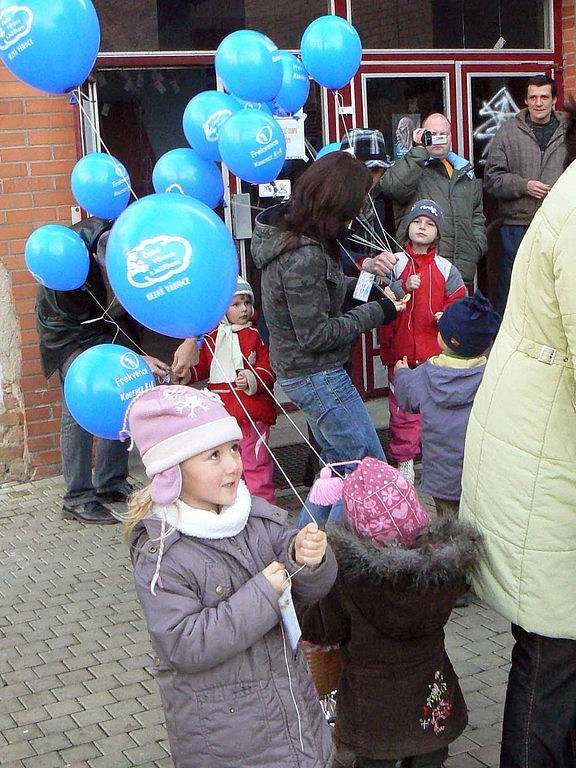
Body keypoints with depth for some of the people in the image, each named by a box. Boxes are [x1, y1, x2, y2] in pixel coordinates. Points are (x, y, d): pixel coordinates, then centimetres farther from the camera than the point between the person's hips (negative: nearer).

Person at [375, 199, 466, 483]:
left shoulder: (445, 268, 7)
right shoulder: (395, 263, 3)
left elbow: (459, 302, 12)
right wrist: (403, 288, -19)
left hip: (436, 351, 1)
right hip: (401, 350, -1)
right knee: (403, 406, 1)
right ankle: (404, 459, 13)